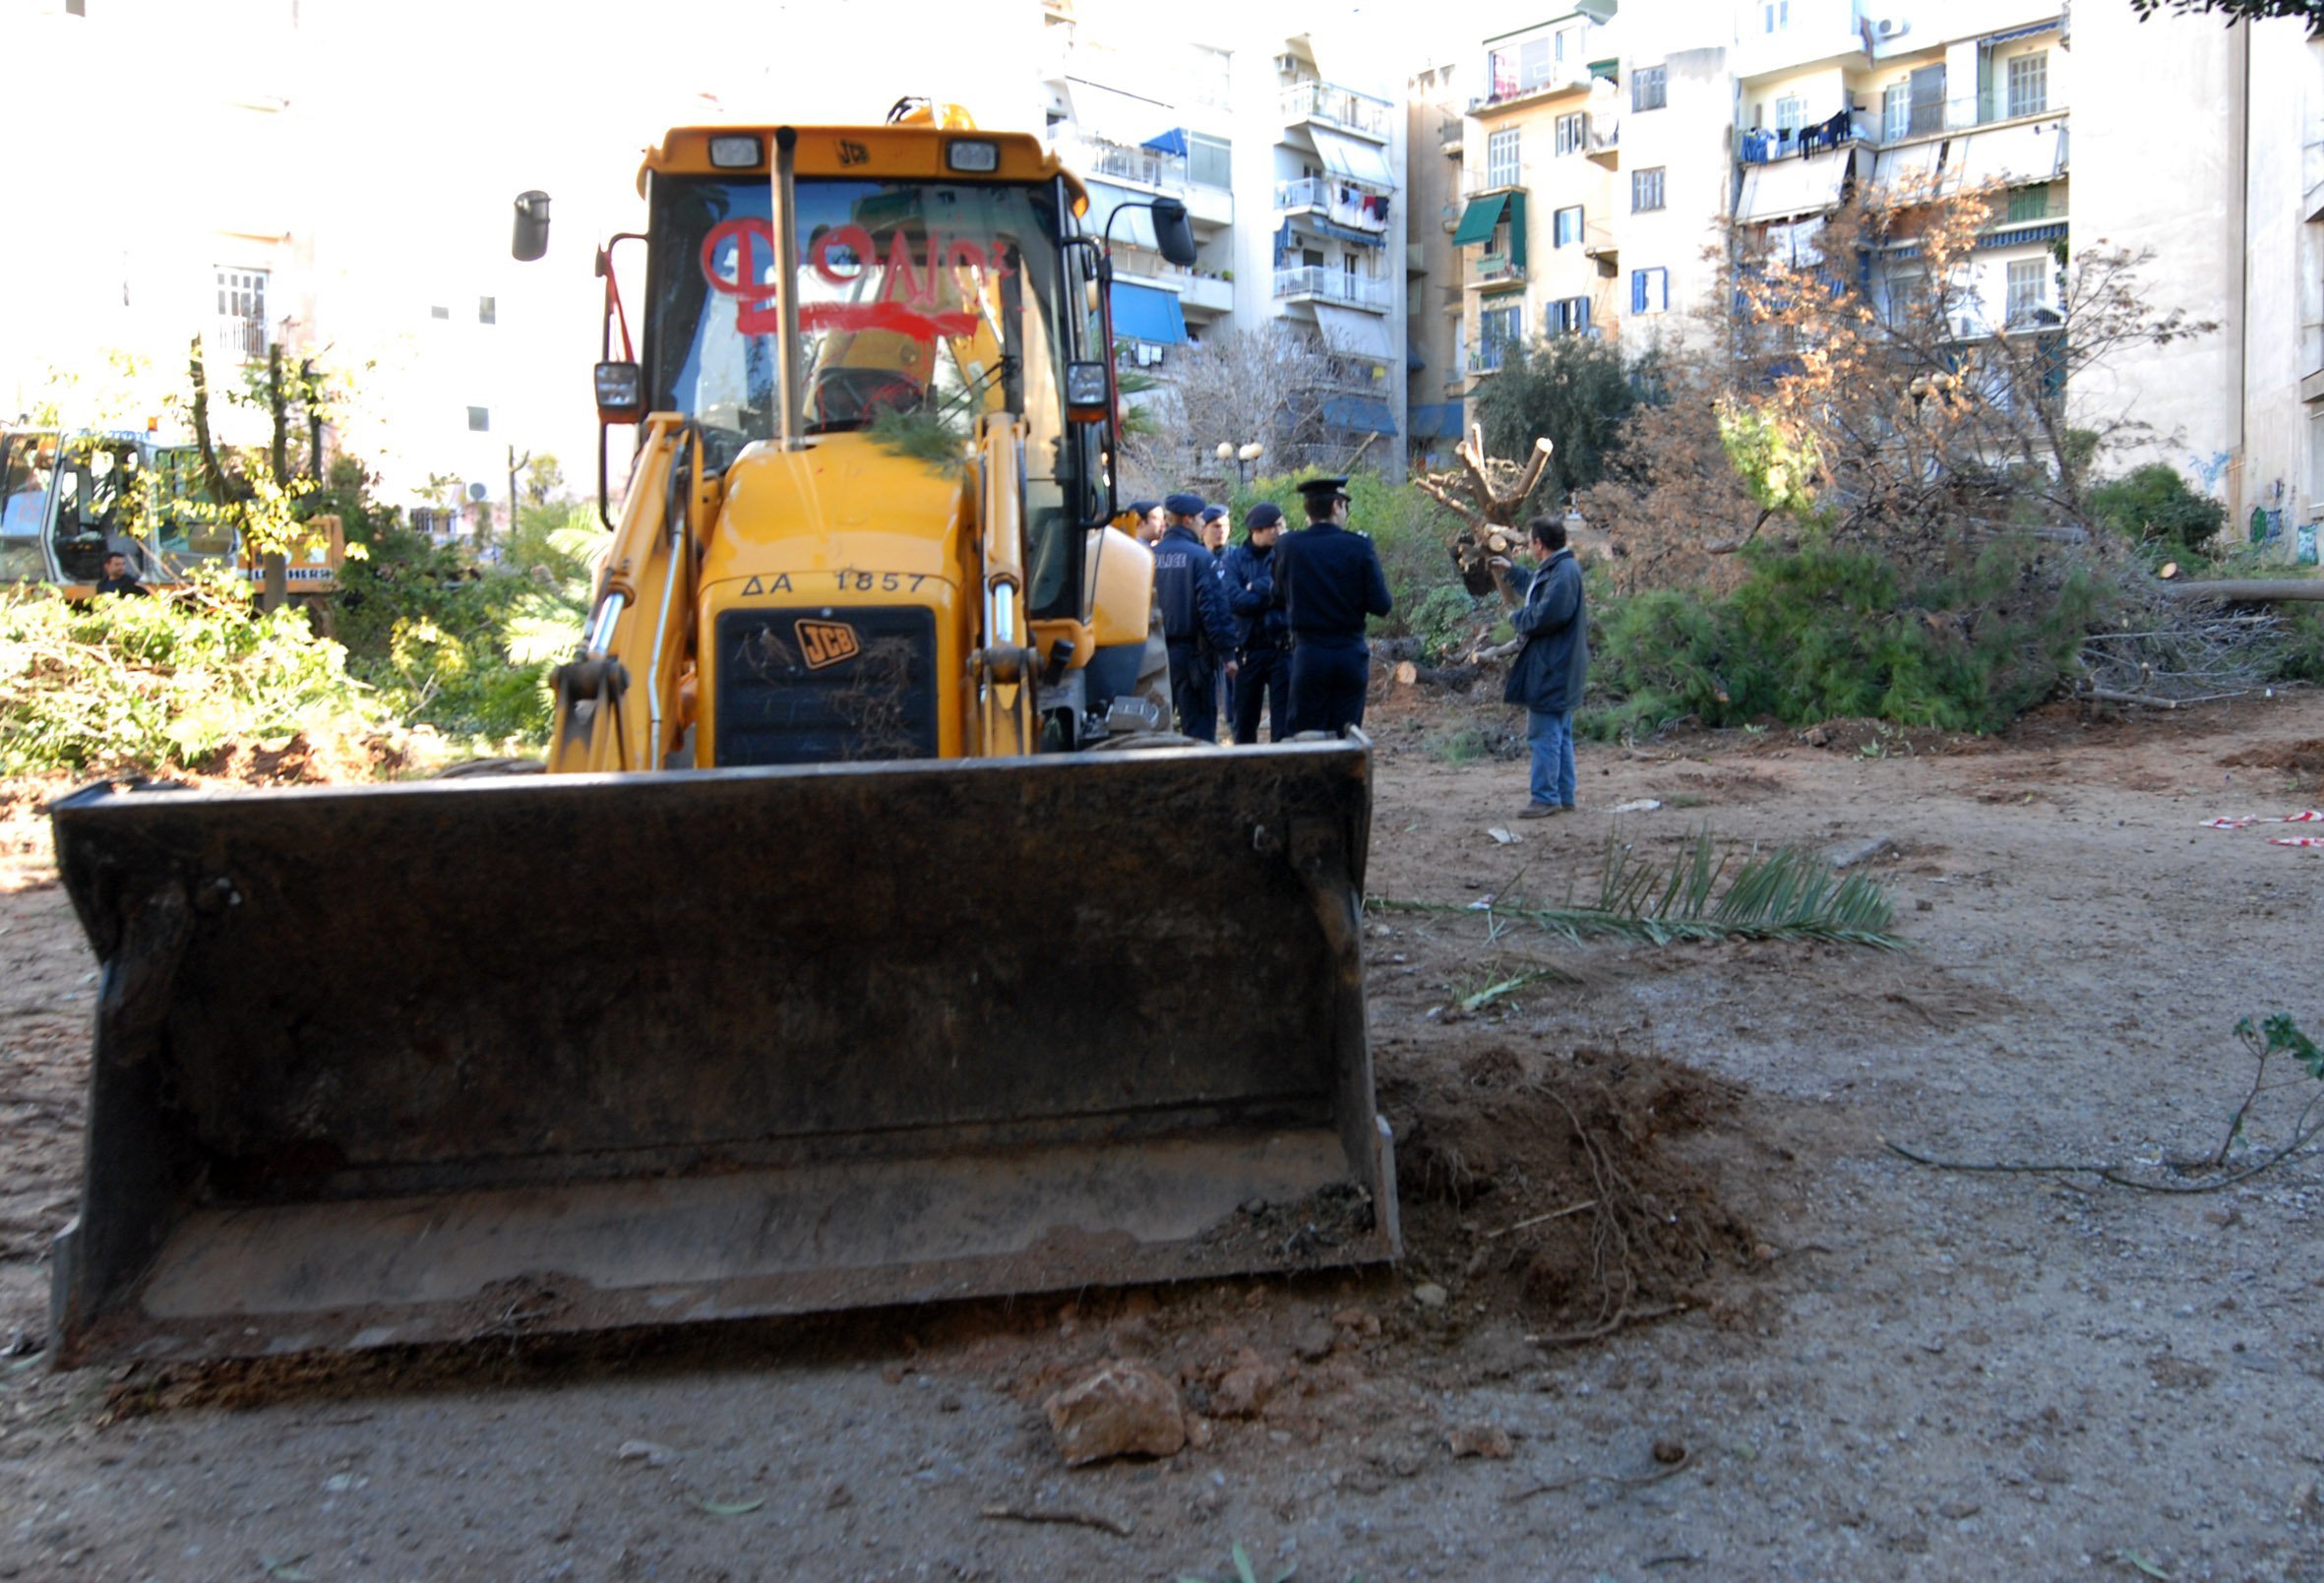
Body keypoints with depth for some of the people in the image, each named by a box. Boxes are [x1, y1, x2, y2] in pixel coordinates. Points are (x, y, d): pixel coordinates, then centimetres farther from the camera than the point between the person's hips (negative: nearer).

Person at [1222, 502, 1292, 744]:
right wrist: (1271, 591, -11)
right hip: (1248, 649, 2)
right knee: (1244, 723, 11)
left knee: (1284, 724, -3)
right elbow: (1235, 599, -10)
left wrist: (1256, 587, -12)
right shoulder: (1236, 557, 3)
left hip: (1283, 648, -2)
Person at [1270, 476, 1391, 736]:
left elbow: (1279, 597, 9)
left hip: (1309, 654, 0)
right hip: (1351, 654, 0)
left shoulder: (1288, 546, -4)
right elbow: (1381, 605, -6)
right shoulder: (1359, 546, -7)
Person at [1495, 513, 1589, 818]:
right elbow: (1539, 594, 35)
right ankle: (1564, 796, 21)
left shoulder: (1563, 572, -19)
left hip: (1552, 668, -11)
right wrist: (1511, 570, 42)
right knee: (1560, 735, 14)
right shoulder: (1557, 568, 14)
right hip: (1559, 667, 11)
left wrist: (1517, 618, -8)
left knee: (1545, 735, -6)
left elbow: (1546, 615, -26)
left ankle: (1546, 798, -2)